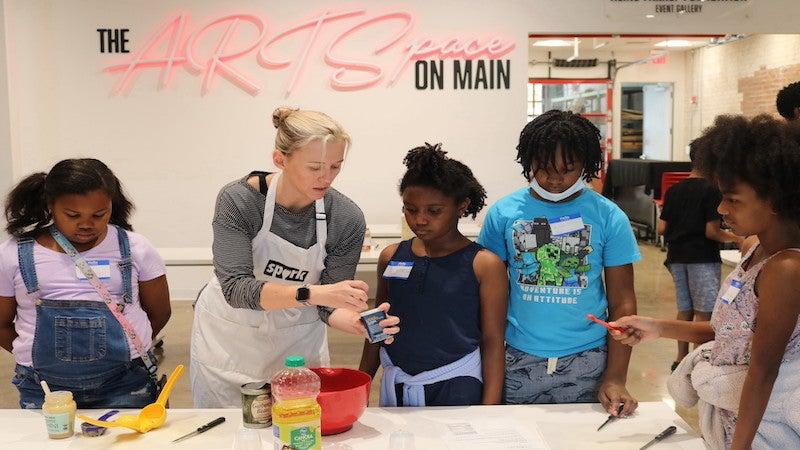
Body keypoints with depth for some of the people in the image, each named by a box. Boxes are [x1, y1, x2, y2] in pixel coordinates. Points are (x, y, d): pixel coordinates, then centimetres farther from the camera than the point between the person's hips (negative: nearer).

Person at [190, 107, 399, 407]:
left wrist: (358, 323, -32)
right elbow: (235, 288, -30)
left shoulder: (347, 220, -17)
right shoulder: (238, 200, -22)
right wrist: (312, 293, -42)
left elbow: (328, 306, -11)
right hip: (229, 339, -1)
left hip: (298, 341, 1)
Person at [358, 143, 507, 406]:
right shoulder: (391, 257, 4)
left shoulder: (484, 265, -6)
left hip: (456, 388, -3)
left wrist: (489, 412, -10)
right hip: (395, 385, 3)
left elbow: (493, 341, -5)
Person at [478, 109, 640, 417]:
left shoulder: (609, 218, -3)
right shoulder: (503, 213, -1)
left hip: (587, 362, 0)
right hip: (519, 361, 1)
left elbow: (622, 303, -2)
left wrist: (615, 379, -8)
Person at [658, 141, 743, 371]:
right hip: (703, 257, -6)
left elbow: (662, 228, 6)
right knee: (704, 312, 0)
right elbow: (712, 231, -15)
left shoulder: (673, 190, 6)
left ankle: (681, 358, 19)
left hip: (677, 256, 6)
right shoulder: (711, 190, -12)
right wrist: (734, 238, 1)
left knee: (684, 309, 14)